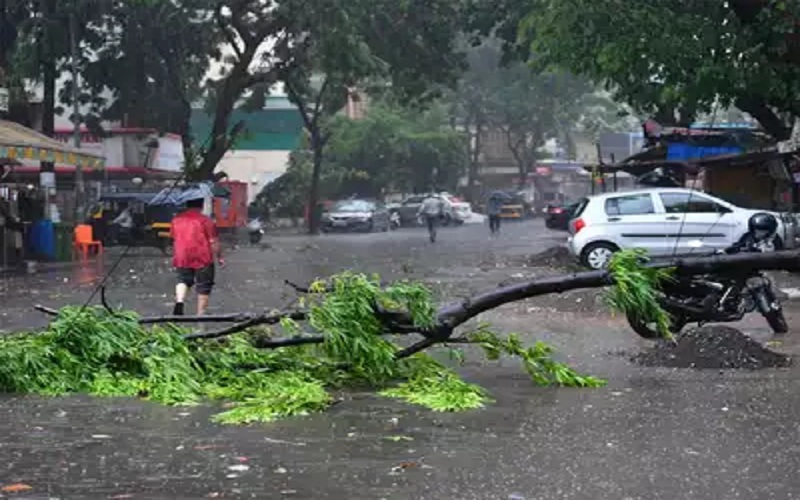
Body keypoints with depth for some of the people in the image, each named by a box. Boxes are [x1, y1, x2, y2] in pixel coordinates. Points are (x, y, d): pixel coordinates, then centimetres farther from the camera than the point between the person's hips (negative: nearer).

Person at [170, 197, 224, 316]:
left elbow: (173, 238, 16)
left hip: (182, 258, 4)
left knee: (183, 280, 20)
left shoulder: (176, 219, 6)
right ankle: (201, 313, 9)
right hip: (203, 259, -4)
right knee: (204, 288, 7)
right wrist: (219, 257, 6)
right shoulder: (205, 221, -8)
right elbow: (214, 242, -8)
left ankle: (179, 301, -7)